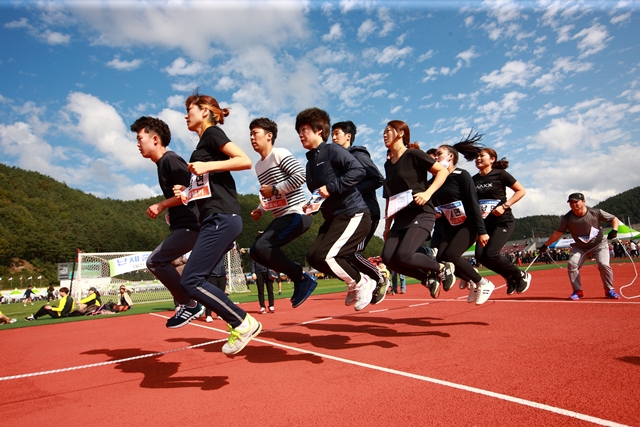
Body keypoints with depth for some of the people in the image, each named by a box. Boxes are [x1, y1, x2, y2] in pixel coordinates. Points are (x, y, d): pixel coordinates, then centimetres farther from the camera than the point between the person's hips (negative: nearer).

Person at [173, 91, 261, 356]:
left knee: (190, 281, -13)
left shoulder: (212, 133, -1)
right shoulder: (202, 145, 25)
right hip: (214, 219, 10)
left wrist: (207, 166, -17)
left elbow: (245, 161, -14)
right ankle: (238, 324, 12)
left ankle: (243, 322, -2)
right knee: (195, 281, 6)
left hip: (222, 218, -10)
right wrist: (186, 193, 12)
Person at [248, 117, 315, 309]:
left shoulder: (280, 154, -7)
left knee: (262, 245, -22)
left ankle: (302, 278, -8)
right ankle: (299, 278, 9)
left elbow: (301, 175, -20)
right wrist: (260, 209, 10)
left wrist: (274, 189, -17)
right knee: (255, 251, 4)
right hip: (281, 217, 10)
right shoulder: (258, 165, 19)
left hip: (297, 214, -9)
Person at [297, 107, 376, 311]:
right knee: (313, 256, 3)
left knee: (325, 256, -18)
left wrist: (332, 187, -24)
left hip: (353, 214, -9)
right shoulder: (311, 162, 16)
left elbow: (358, 171, -23)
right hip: (333, 217, 9)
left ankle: (361, 283, 6)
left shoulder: (333, 150, -9)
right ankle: (358, 282, 17)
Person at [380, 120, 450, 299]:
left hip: (421, 215, -7)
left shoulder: (413, 154, -5)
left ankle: (443, 269, 5)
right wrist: (387, 226, 17)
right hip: (401, 218, 7)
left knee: (404, 255, -23)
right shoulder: (388, 164, 14)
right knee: (388, 258, -11)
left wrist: (427, 193, -22)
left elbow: (443, 171, -8)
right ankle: (429, 279, 10)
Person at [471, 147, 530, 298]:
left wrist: (505, 206, -16)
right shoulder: (474, 179, 8)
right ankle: (510, 277, 15)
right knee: (480, 255, -9)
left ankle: (521, 276, 8)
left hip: (503, 221, -5)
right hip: (485, 223, 6)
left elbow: (521, 191, -4)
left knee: (491, 254, -19)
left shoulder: (500, 174, -5)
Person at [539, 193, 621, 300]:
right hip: (580, 247, 2)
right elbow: (558, 233, -8)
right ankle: (578, 291, 2)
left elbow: (614, 219, -5)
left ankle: (610, 290, 6)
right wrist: (545, 245, -12)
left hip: (599, 244, -2)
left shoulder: (596, 212, -17)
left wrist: (614, 230, -25)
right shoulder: (567, 218, -15)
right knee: (571, 264, -15)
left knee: (604, 265, -19)